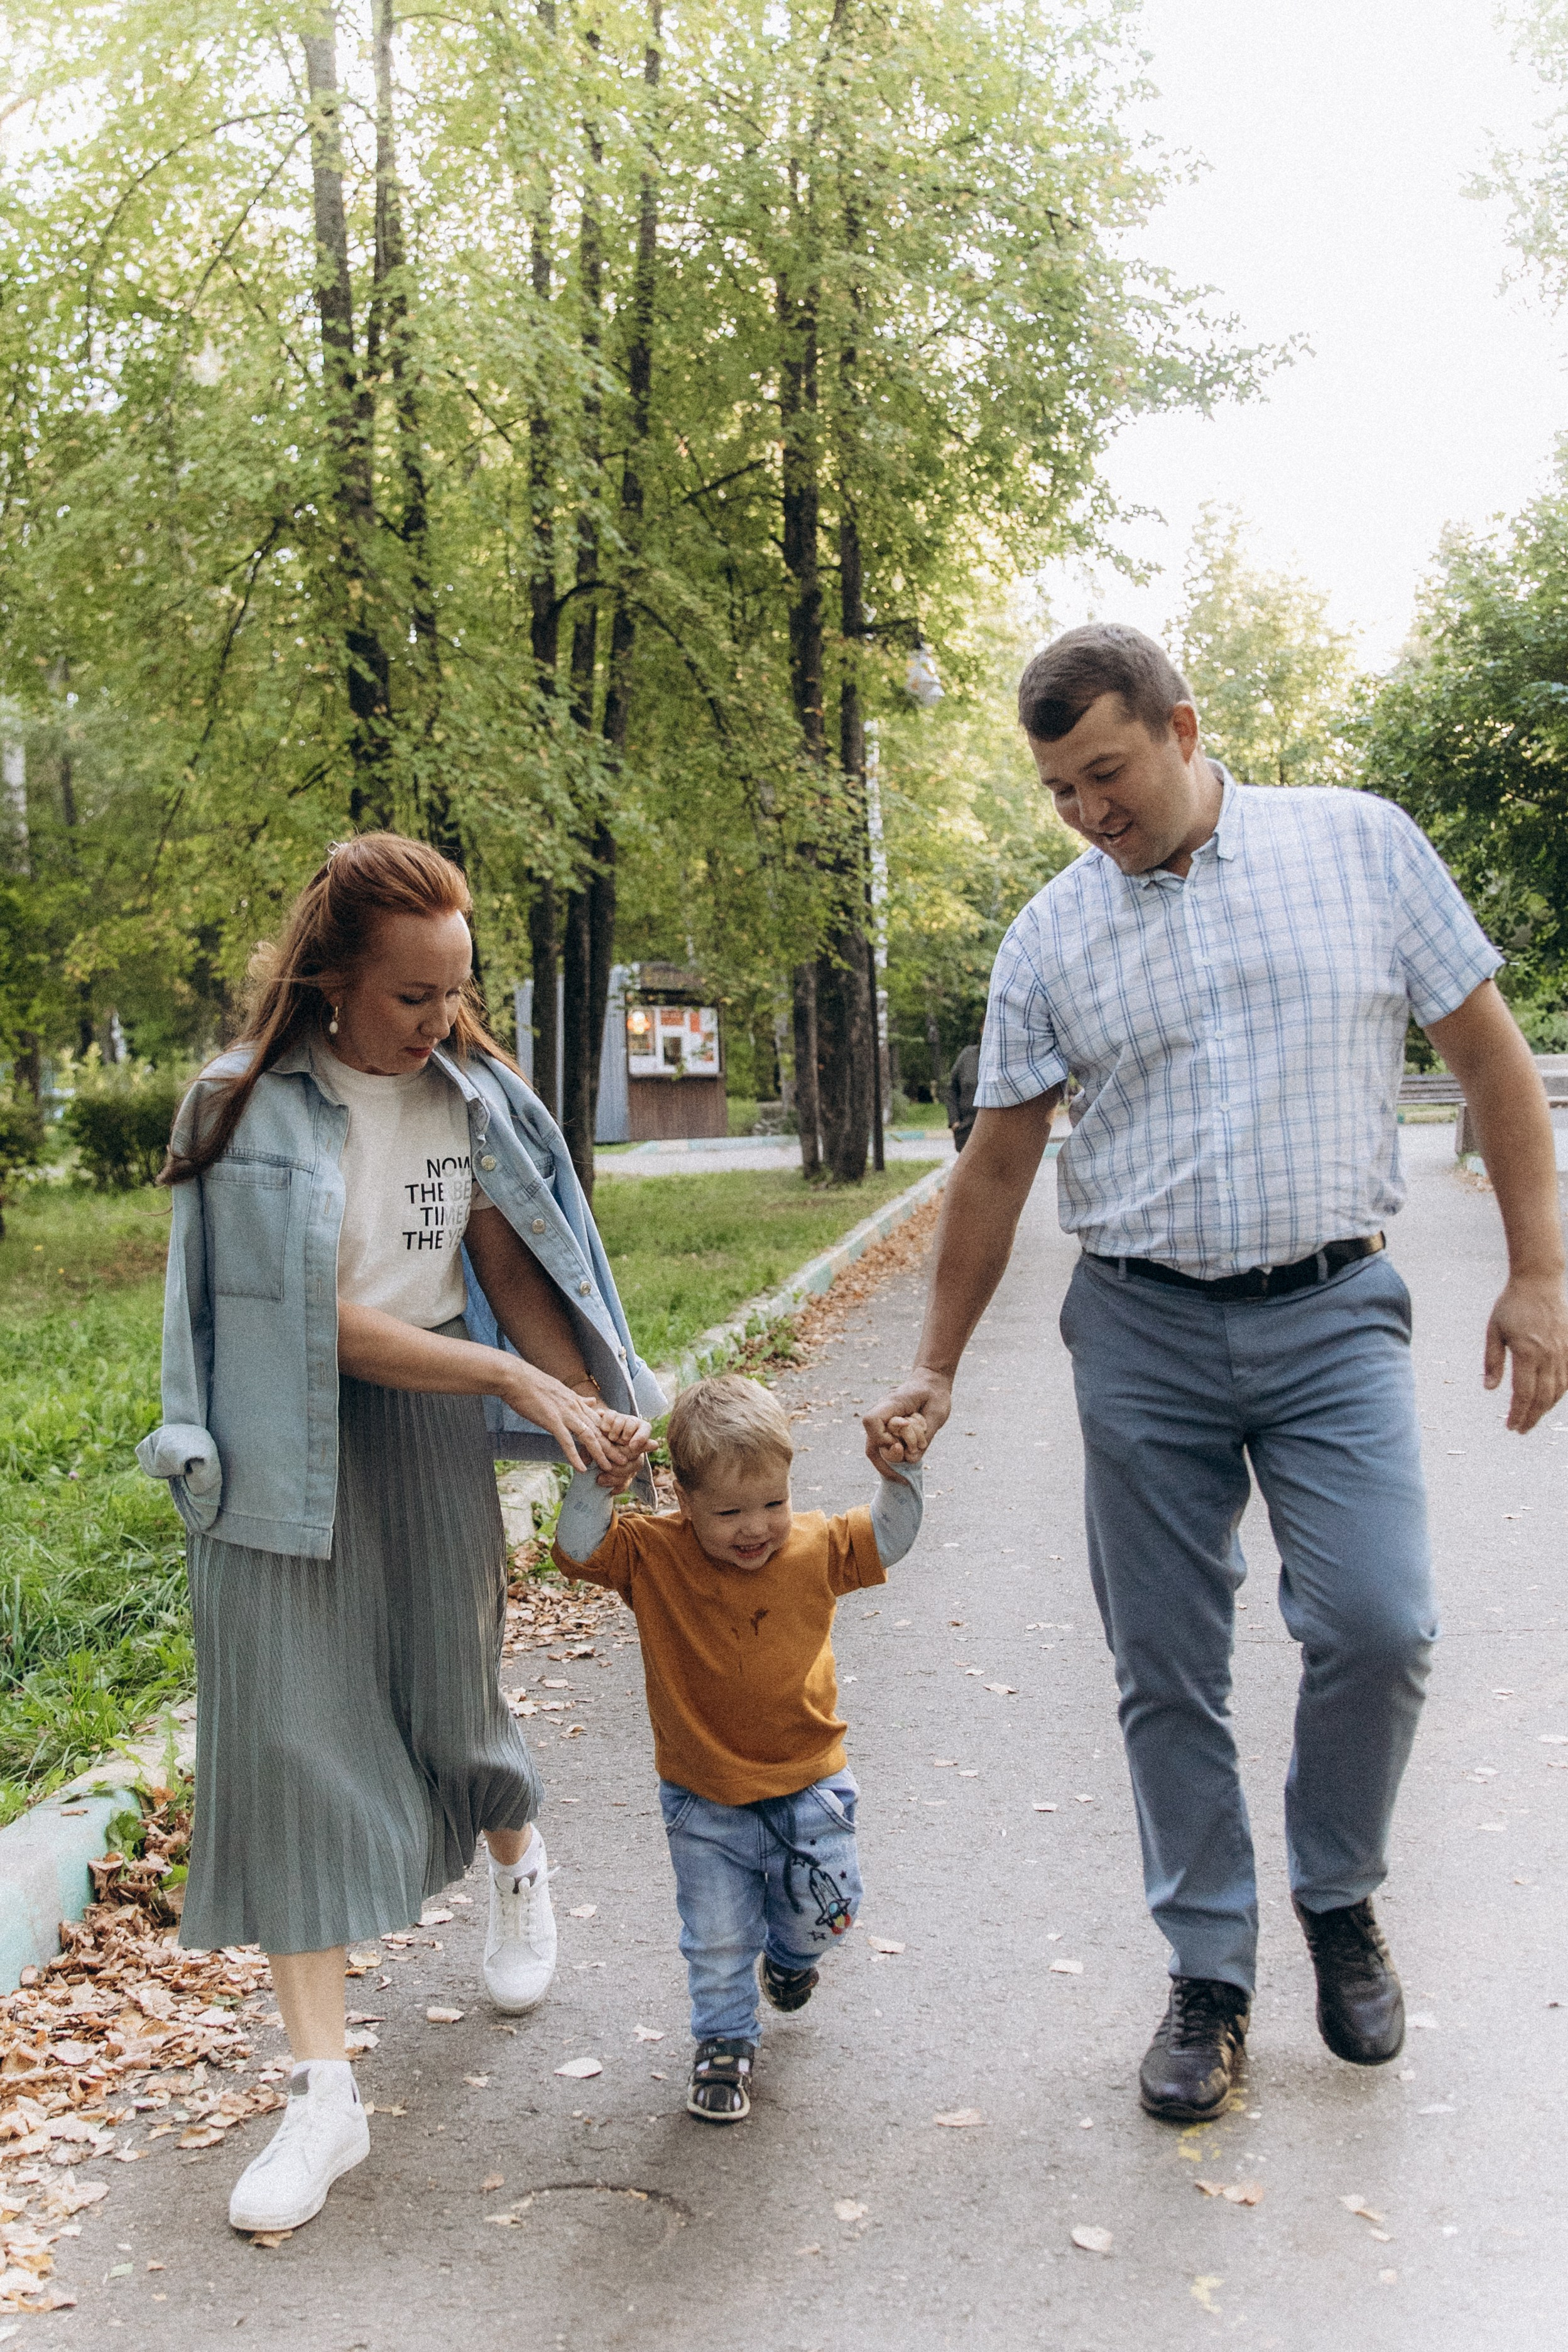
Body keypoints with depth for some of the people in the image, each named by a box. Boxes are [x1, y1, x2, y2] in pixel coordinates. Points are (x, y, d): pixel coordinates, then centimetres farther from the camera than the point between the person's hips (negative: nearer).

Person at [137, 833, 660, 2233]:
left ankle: (520, 1866, 47)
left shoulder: (472, 1094, -1)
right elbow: (327, 1321, -17)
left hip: (429, 1429, 3)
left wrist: (597, 1414, -4)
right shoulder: (250, 1109, -15)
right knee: (291, 1730, -5)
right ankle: (325, 2091, 2)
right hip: (284, 1447, -3)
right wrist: (515, 1381, -18)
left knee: (447, 1697, 11)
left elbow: (512, 1273, 7)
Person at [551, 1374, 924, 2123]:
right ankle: (725, 2043, 34)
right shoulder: (655, 1557, -16)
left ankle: (788, 1955, 48)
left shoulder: (813, 1550, -11)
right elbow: (578, 1548, -24)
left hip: (807, 1785, 2)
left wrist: (903, 1472, -16)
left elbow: (887, 1538, 0)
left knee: (823, 1912, 12)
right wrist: (598, 1478, -37)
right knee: (718, 1939, 9)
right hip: (704, 1800, -1)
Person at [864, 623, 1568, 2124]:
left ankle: (1339, 1898, 16)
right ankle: (1208, 1974, 22)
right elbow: (997, 1165, 8)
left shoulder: (1360, 844, 1)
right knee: (1166, 1675, 4)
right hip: (1141, 1335, 2)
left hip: (1333, 1314, -1)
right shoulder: (1052, 936, 4)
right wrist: (934, 1371, 7)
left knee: (1376, 1624, -13)